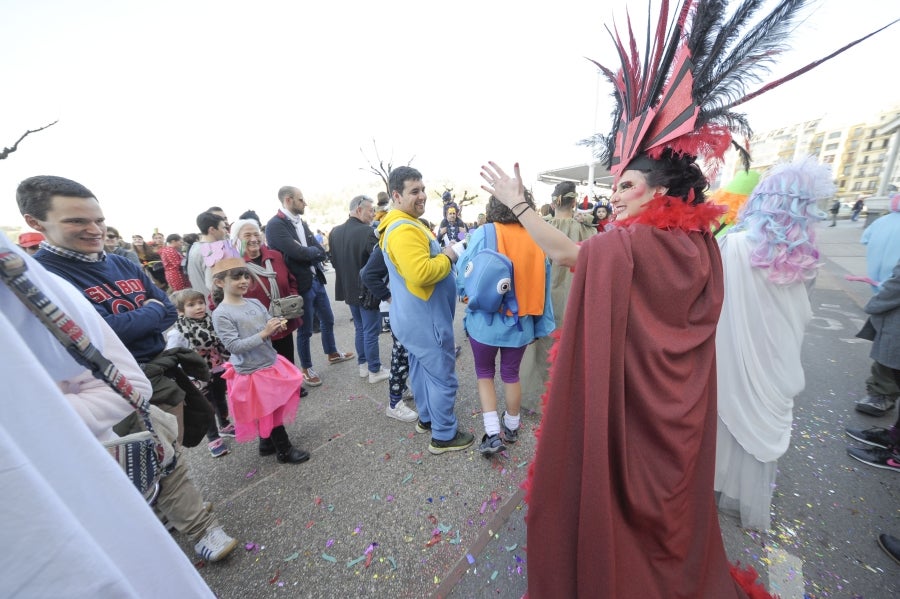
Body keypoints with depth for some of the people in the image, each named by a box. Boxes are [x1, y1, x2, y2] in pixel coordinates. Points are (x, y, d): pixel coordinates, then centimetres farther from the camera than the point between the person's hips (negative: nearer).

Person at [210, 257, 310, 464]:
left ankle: (267, 443, 43)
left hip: (271, 363, 6)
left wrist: (277, 326, -15)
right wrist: (264, 334, -29)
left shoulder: (255, 303, -1)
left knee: (272, 409, 21)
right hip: (251, 373, -6)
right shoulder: (221, 314, -18)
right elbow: (234, 346, -22)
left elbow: (268, 329, 7)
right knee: (268, 412, 10)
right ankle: (284, 450, 28)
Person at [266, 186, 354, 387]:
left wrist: (309, 253, -16)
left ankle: (332, 353, 42)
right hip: (301, 285, -7)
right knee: (305, 329, 7)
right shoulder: (275, 225, -15)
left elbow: (321, 252, 3)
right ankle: (306, 368, 27)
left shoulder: (301, 223, 10)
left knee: (328, 320, 20)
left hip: (316, 279, 8)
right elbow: (298, 252, -26)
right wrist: (314, 251, -7)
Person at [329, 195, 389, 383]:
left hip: (349, 288, 7)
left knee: (360, 329, 20)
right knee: (371, 332, 5)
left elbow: (334, 260, 8)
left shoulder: (335, 232, 1)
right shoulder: (368, 232, -21)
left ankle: (363, 365, 31)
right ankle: (375, 371, 18)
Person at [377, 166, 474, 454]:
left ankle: (426, 418, 41)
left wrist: (444, 253, 8)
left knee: (421, 369, 22)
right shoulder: (403, 230, -23)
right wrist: (450, 256, -18)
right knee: (443, 377, 3)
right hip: (425, 319, -11)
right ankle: (444, 435, 20)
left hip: (415, 317, 11)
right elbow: (422, 273, -34)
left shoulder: (404, 224, 13)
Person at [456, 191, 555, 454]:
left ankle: (492, 434, 13)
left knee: (485, 373, 18)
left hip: (486, 320, -2)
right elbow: (542, 286, -2)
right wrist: (542, 324, 6)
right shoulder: (536, 239, -5)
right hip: (521, 321, 3)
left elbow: (464, 278, -10)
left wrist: (470, 297, 12)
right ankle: (511, 427, 38)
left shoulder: (484, 234, -13)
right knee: (511, 374, 21)